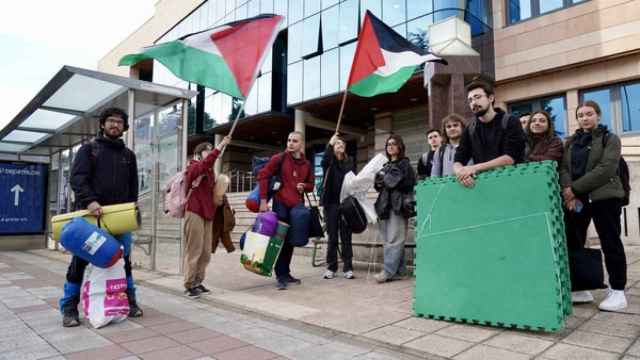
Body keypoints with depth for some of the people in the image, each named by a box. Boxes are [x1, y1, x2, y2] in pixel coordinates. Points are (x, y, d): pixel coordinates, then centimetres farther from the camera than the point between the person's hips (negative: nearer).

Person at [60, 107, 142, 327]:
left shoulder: (129, 155, 17)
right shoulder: (88, 149, 7)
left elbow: (133, 187, 16)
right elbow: (77, 178, -6)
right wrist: (89, 201, -22)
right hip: (89, 214, -2)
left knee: (123, 259, 6)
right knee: (80, 261, 1)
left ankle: (129, 301, 17)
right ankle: (69, 307, 12)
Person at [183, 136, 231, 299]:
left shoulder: (210, 171, 20)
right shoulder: (193, 167, -2)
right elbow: (206, 162, -25)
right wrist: (221, 145, -30)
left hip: (207, 213, 7)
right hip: (195, 212, -7)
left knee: (206, 252, 7)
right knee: (194, 250, -6)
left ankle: (198, 282, 16)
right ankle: (189, 285, 1)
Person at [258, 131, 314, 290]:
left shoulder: (307, 164, 8)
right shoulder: (279, 158, -5)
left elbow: (311, 185, 18)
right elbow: (263, 176, -9)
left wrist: (304, 186, -6)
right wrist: (263, 200, -16)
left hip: (297, 206, 5)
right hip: (281, 204, -5)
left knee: (291, 241, 12)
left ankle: (286, 273, 24)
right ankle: (280, 276, 5)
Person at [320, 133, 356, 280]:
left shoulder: (350, 162, 11)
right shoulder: (329, 162, 6)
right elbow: (323, 162, -18)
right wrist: (330, 144, -22)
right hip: (331, 203, -1)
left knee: (346, 236, 3)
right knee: (332, 237, 5)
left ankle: (348, 268, 8)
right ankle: (331, 268, 12)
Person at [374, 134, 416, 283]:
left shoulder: (405, 163, 4)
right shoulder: (386, 166, 23)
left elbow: (402, 182, -10)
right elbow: (378, 185, 23)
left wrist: (385, 178, 0)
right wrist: (379, 182, 1)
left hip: (398, 205, -7)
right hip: (385, 205, 7)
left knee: (394, 239, -10)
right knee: (387, 240, 3)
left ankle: (388, 271, -13)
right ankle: (399, 270, 8)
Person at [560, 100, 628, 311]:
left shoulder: (610, 139, 2)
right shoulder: (571, 141, 17)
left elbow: (606, 169, -12)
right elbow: (564, 168, 5)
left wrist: (575, 188, -17)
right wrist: (567, 190, -15)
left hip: (604, 198, -4)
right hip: (575, 199, 5)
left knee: (610, 243, 0)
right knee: (573, 243, 4)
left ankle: (617, 291, 10)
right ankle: (580, 288, 14)